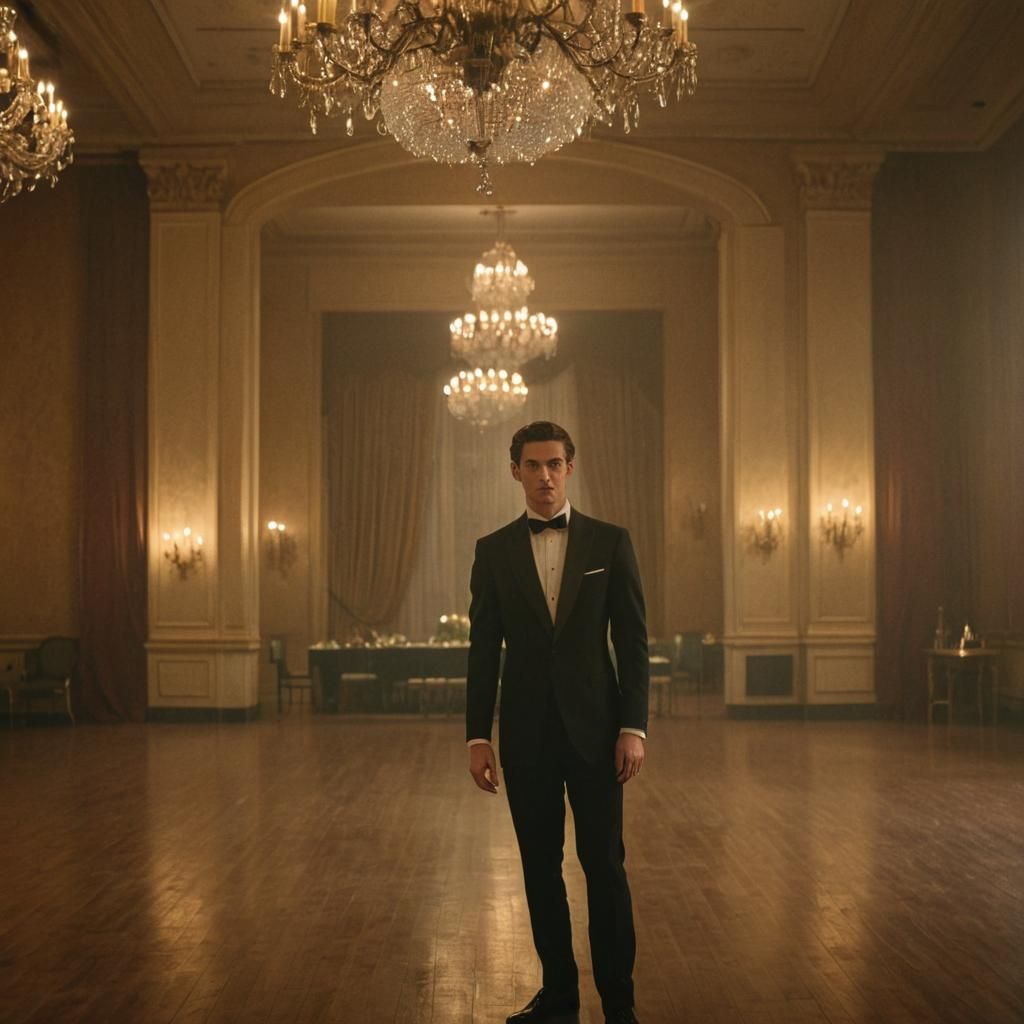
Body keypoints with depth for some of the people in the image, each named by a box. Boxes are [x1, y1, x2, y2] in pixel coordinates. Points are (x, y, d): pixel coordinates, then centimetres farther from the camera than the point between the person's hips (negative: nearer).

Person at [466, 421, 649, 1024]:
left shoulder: (611, 542, 1)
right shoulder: (494, 551, 5)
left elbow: (633, 642, -1)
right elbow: (484, 650, 5)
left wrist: (634, 728, -8)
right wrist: (477, 737, 0)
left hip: (594, 729, -2)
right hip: (526, 735, 2)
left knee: (606, 867, 0)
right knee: (540, 868, 8)